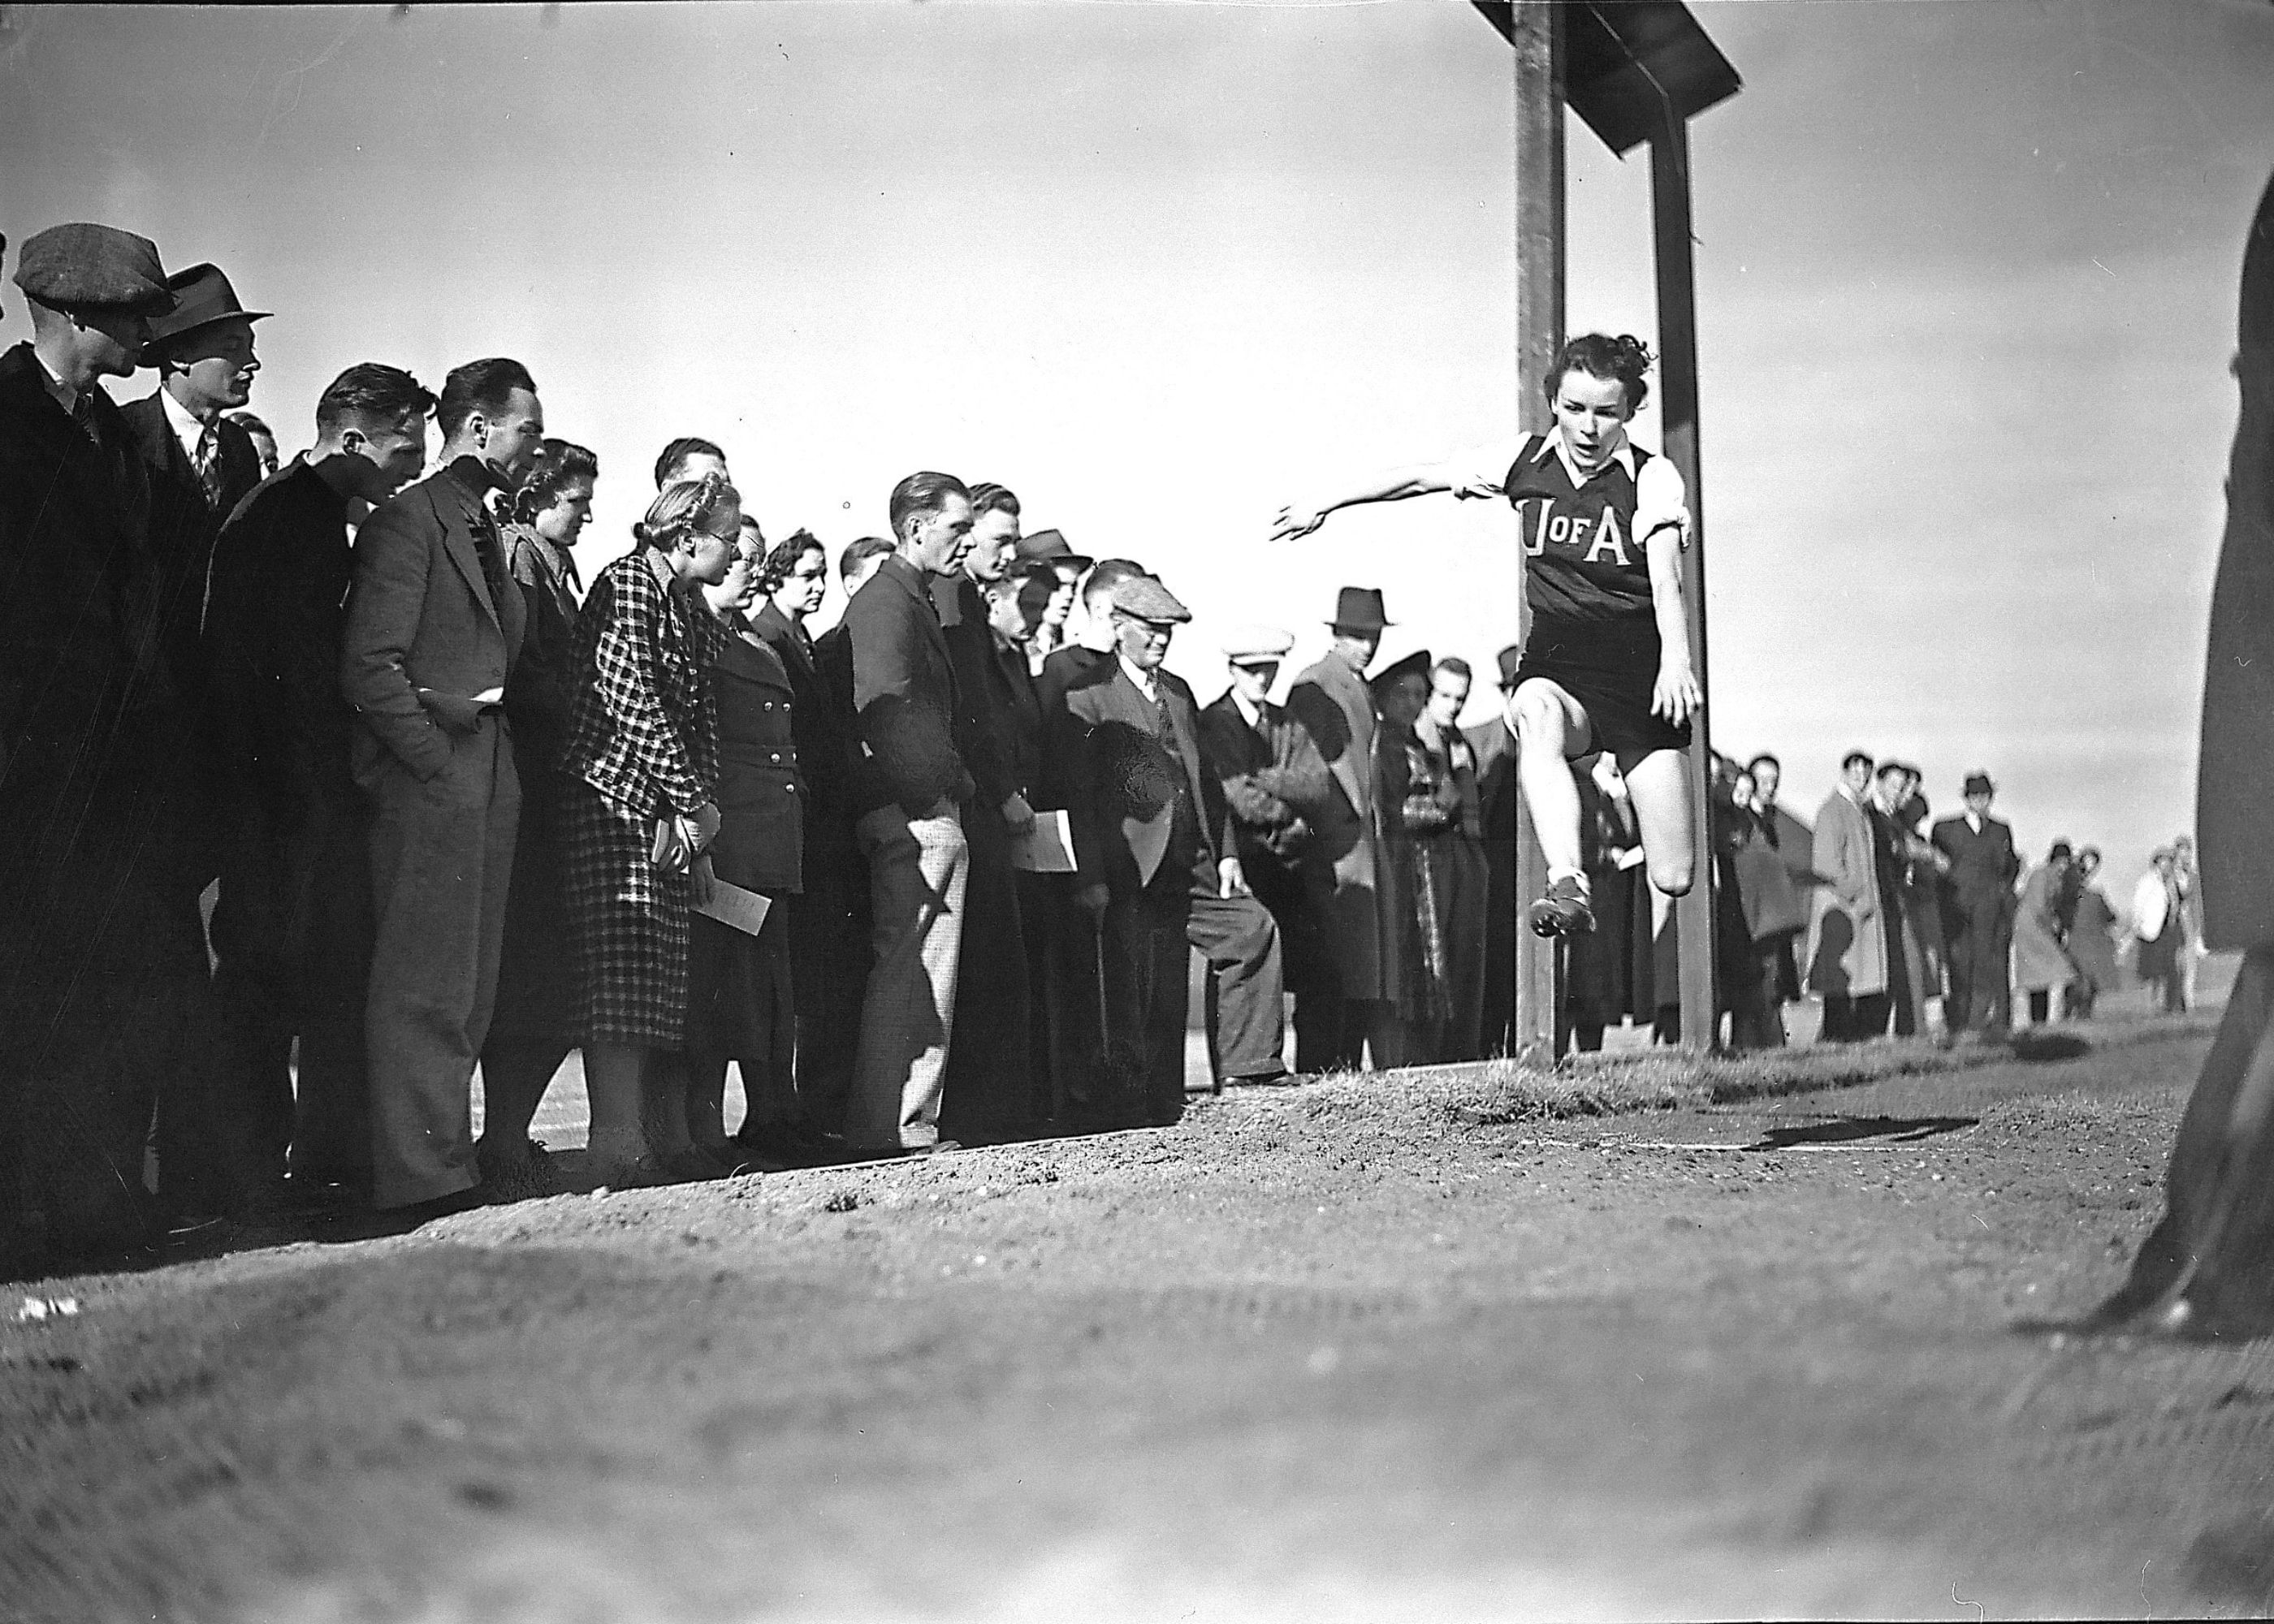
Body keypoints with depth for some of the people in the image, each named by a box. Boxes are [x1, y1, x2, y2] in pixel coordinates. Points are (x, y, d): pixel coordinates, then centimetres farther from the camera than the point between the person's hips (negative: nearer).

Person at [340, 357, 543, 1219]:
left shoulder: (484, 533, 21)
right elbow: (371, 666, -14)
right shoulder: (409, 518, -6)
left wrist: (499, 768, 9)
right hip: (429, 780, -9)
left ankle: (444, 1156, 14)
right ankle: (424, 1179, -8)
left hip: (485, 781, 9)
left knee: (468, 989, 9)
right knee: (427, 987, -9)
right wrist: (439, 761, -16)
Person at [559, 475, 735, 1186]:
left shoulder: (691, 609, 19)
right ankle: (619, 1145, -18)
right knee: (625, 963, -14)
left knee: (673, 975, 5)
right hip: (616, 800, -9)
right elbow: (630, 699, -16)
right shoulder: (628, 583, -8)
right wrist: (695, 801, -14)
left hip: (675, 815, 9)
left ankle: (671, 1138, 6)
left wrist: (698, 807, -1)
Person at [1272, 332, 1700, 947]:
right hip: (1554, 662, 2)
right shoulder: (1525, 461, 2)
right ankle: (1568, 888, -48)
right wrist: (1326, 504, 17)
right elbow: (1423, 477, 13)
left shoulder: (1652, 477, -7)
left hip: (1638, 668, -2)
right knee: (1535, 710, -40)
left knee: (1674, 879, -8)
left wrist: (1676, 661, -38)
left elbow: (1666, 583, -20)